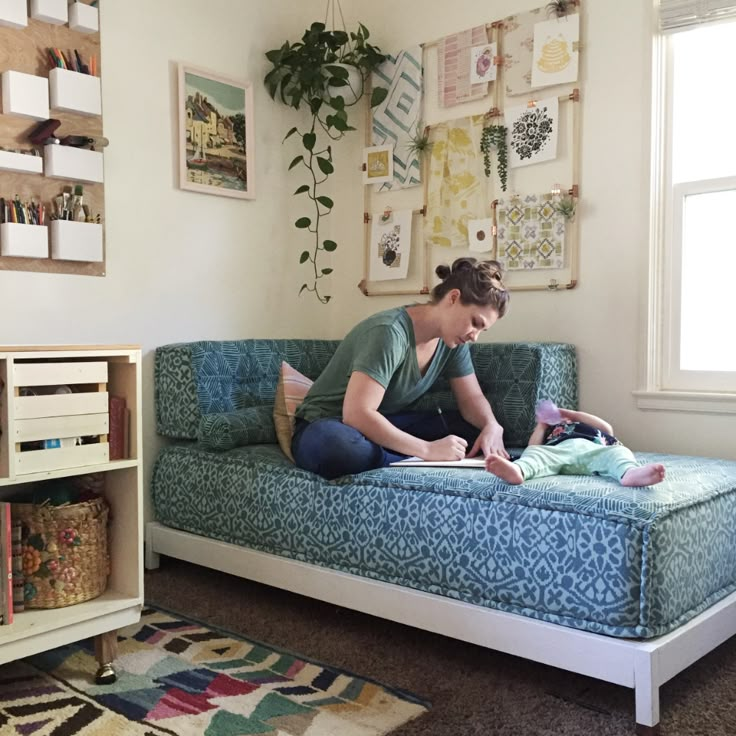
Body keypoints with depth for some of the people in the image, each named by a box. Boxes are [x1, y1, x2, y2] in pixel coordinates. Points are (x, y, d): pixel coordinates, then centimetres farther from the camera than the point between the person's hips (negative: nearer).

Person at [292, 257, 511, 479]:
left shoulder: (453, 339, -4)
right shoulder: (390, 332, -28)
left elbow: (472, 397, 3)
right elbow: (356, 414, -34)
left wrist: (492, 426, -20)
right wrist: (427, 450, -36)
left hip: (382, 426, 7)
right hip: (326, 427, -6)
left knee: (478, 427, -9)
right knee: (340, 445, -44)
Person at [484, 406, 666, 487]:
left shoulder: (582, 425, 47)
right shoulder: (548, 433, 43)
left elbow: (608, 429, 28)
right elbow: (533, 447, 23)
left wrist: (573, 414, 32)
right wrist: (541, 424, 33)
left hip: (594, 447, 1)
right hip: (560, 449, -1)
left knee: (619, 452, -30)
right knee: (533, 454, -32)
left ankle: (630, 473, -67)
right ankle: (516, 470, -69)